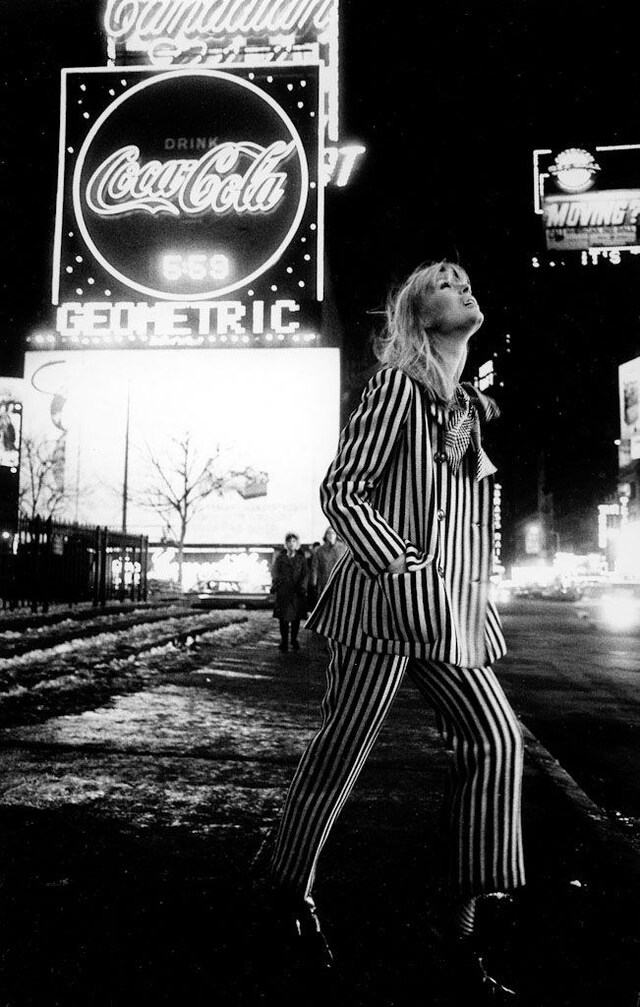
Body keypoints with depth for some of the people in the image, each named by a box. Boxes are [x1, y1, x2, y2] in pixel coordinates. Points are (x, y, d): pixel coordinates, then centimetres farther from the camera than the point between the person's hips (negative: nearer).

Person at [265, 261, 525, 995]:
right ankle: (290, 886, 25)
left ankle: (465, 916, 8)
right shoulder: (398, 385, -5)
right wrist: (404, 570, -19)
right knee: (342, 748, 1)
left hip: (450, 610, 8)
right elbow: (341, 491, -12)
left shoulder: (470, 408, 17)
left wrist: (475, 602, 18)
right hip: (384, 600, -8)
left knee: (498, 737, -2)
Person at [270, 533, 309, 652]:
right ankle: (284, 642, 4)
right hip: (282, 592, -1)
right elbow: (274, 571, -1)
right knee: (284, 618, -4)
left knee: (296, 618, 5)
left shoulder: (301, 559, 9)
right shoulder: (280, 557, 8)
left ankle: (294, 640, 22)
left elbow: (305, 574, 1)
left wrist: (302, 586, -15)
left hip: (297, 593, 1)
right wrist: (276, 581, -20)